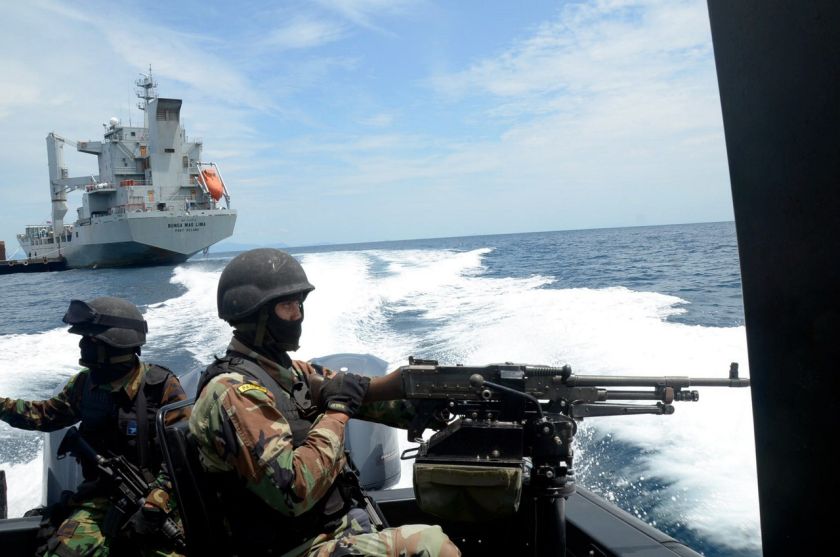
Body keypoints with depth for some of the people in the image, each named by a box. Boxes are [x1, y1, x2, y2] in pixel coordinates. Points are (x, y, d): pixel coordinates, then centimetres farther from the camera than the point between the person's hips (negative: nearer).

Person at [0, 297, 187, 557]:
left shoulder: (162, 387, -14)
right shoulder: (85, 383, 2)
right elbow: (46, 414, 22)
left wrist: (154, 506, -25)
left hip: (156, 494, -4)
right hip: (102, 493, 4)